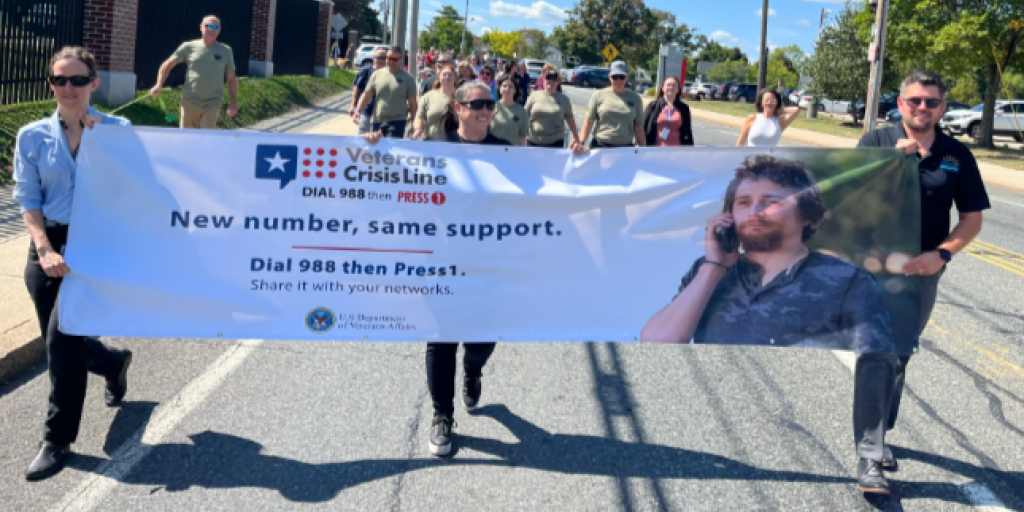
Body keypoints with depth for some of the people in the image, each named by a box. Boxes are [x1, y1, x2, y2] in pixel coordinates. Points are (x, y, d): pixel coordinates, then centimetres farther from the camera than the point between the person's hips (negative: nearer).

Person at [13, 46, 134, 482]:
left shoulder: (117, 130, 1)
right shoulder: (32, 137, 6)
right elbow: (27, 200, 2)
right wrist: (45, 251, -12)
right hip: (48, 247, 4)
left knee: (62, 333, -15)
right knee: (61, 343, 9)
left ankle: (57, 440, -1)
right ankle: (115, 363, 45)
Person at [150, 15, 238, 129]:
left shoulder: (226, 51, 6)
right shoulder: (189, 47, 4)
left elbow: (231, 78, 12)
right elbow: (167, 65, 8)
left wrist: (234, 102, 5)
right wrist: (159, 85, -6)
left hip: (213, 103, -1)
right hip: (190, 101, 1)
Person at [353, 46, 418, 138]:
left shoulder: (407, 78, 2)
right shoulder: (377, 74, 8)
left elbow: (412, 102, 4)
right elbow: (366, 95, 7)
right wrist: (358, 111, -6)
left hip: (397, 122, -3)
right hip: (377, 121, 3)